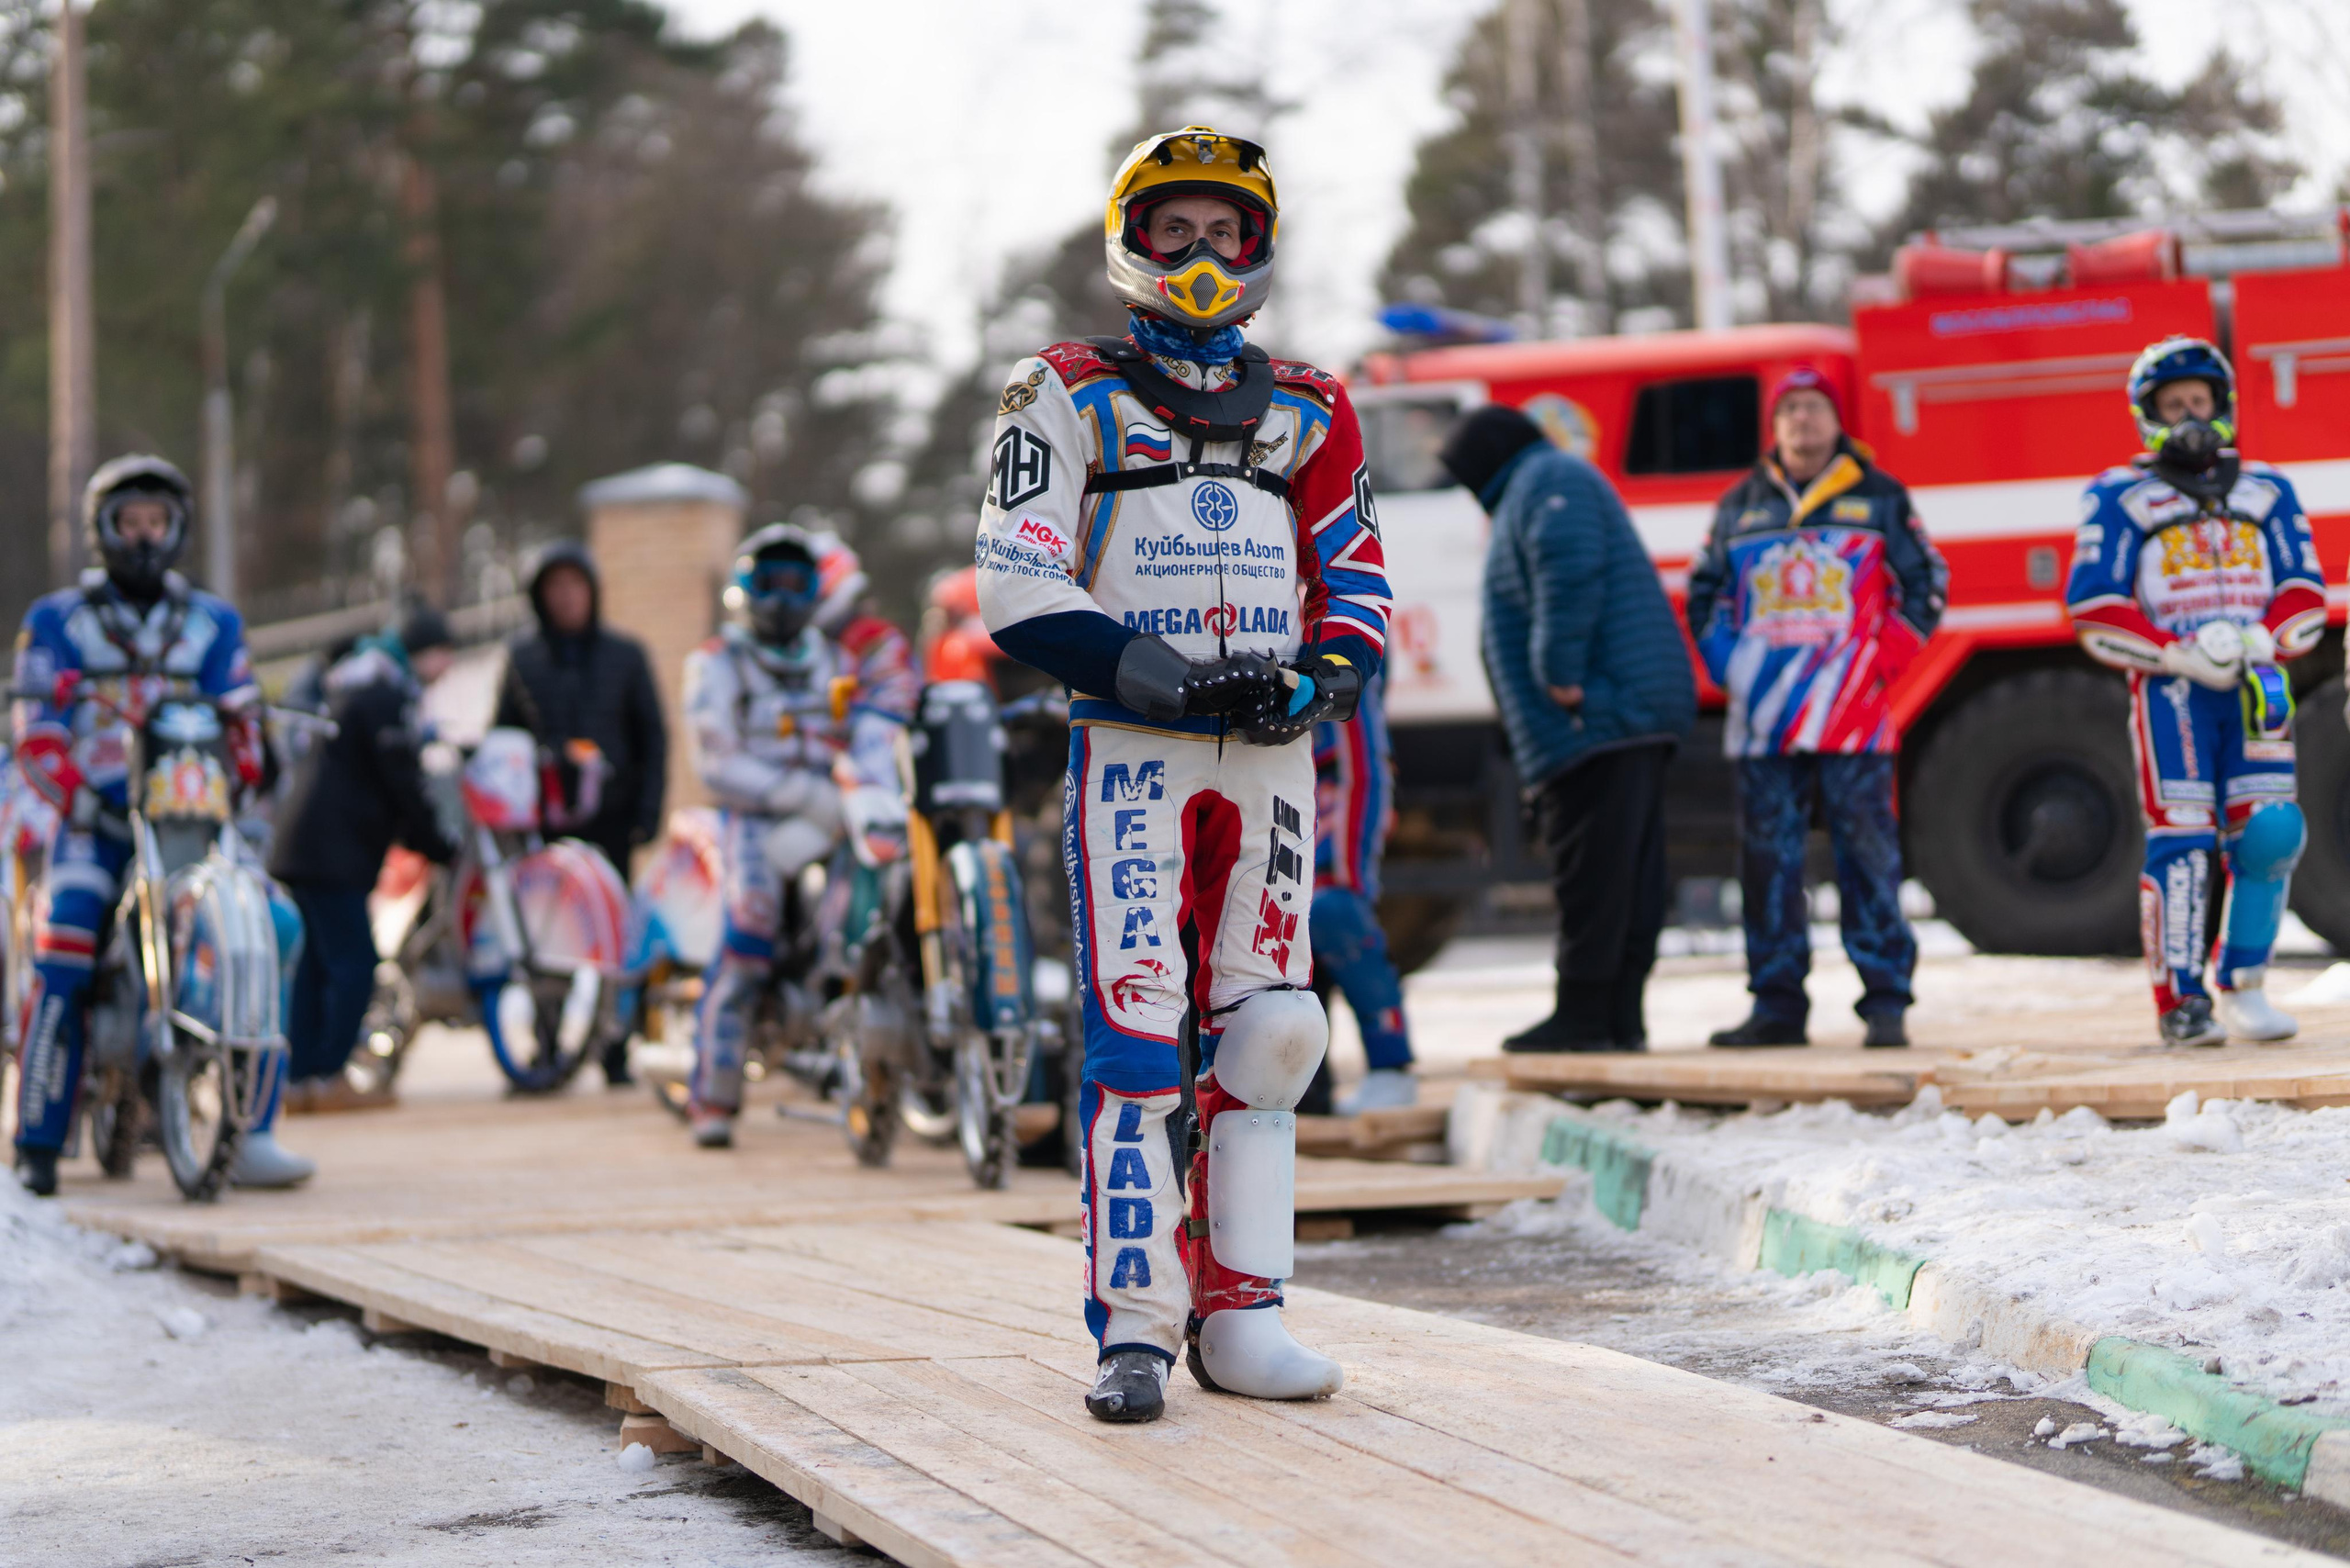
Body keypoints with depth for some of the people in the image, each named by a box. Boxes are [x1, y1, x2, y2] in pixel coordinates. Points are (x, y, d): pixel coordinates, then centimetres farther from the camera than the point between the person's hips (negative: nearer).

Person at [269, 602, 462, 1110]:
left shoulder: (354, 678, 20)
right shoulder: (385, 693, -13)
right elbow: (402, 783, -13)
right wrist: (440, 846, -5)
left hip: (302, 843, 11)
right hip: (334, 851, -11)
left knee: (316, 964, 10)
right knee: (353, 962, -10)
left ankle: (301, 1079, 9)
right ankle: (329, 1078, -11)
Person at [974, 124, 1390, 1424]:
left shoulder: (1307, 413, 16)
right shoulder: (1068, 399, 5)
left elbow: (1355, 578, 17)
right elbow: (1017, 585, -3)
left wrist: (1326, 670, -5)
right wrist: (1129, 663, -18)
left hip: (1270, 749, 4)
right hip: (1132, 746, -4)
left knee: (1268, 1028, 2)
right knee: (1137, 1032, -11)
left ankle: (1237, 1312, 8)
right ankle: (1136, 1328, -11)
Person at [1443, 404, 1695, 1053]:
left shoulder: (1548, 482, -5)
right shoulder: (1558, 480, 29)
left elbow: (1570, 574, -21)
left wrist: (1560, 673, -20)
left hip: (1597, 710, -11)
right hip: (1641, 713, 11)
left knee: (1591, 868, -10)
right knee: (1631, 868, 7)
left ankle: (1583, 1013, -11)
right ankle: (1621, 1016, 8)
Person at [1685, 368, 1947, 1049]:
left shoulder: (1879, 499, 8)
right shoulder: (1740, 507, 15)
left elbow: (1925, 587, 7)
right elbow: (1705, 593, 20)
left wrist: (1882, 660, -4)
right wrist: (1729, 667, 6)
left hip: (1855, 717, -3)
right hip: (1763, 715, 3)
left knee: (1867, 852, -6)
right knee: (1767, 858, 2)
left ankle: (1885, 1001, -3)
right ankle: (1777, 1005, 7)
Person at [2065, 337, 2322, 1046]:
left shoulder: (2267, 491, 18)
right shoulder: (2118, 497, 7)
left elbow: (2305, 595, 12)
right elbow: (2095, 613, -2)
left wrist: (2261, 640, -10)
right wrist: (2183, 656, -14)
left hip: (2254, 687, 3)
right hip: (2168, 689, -3)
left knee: (2270, 833, -7)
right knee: (2181, 838, -10)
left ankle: (2241, 986, 6)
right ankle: (2181, 1001, -6)